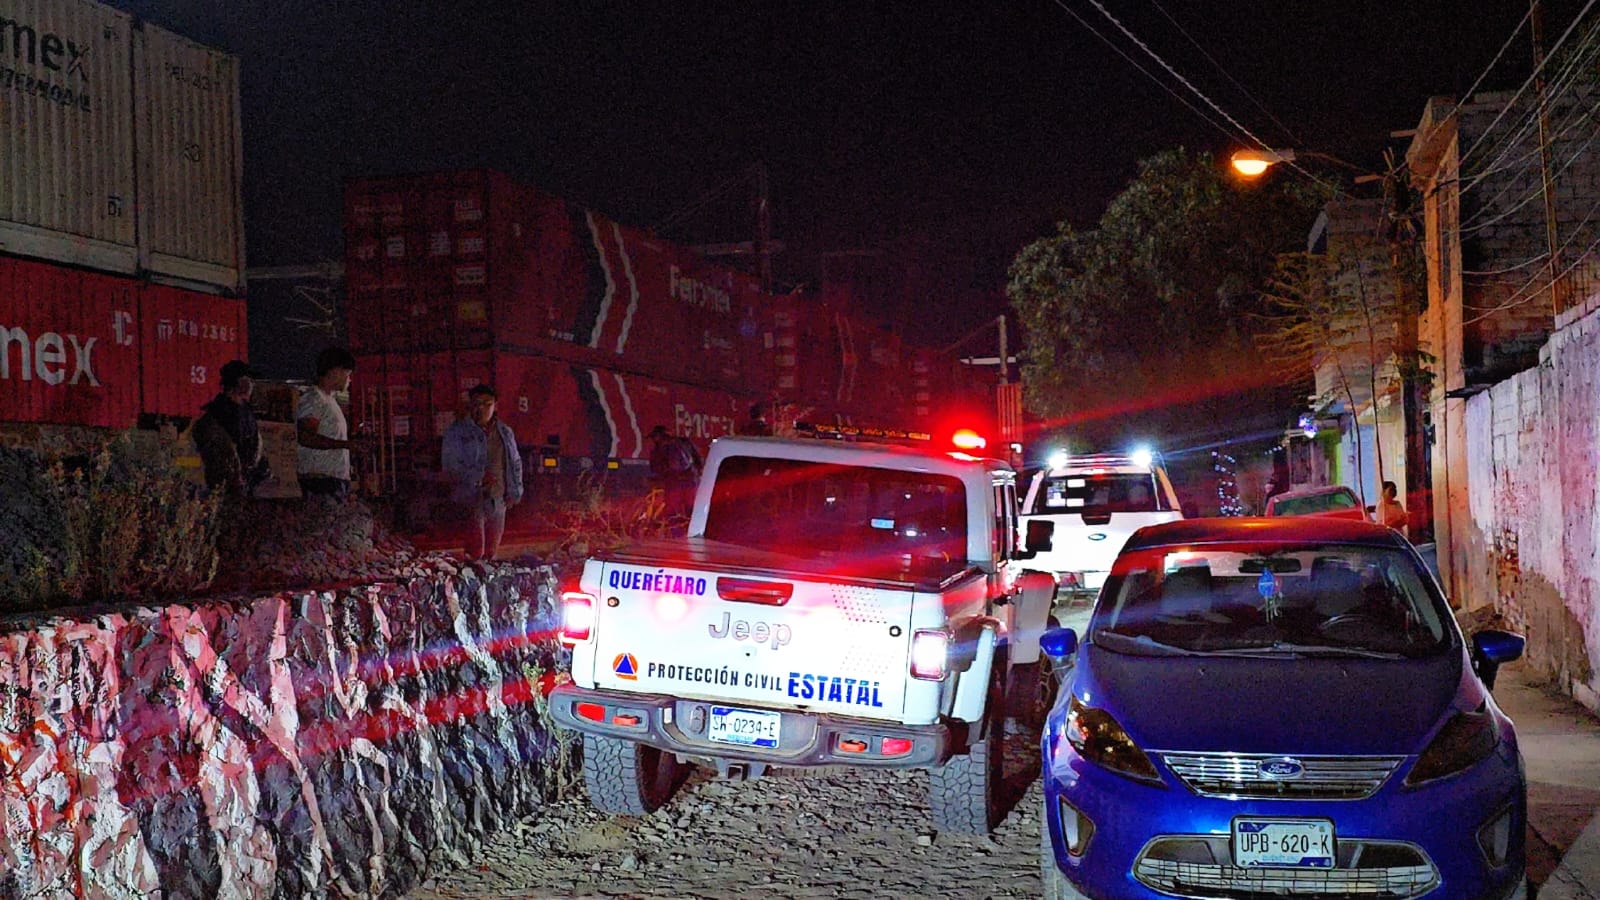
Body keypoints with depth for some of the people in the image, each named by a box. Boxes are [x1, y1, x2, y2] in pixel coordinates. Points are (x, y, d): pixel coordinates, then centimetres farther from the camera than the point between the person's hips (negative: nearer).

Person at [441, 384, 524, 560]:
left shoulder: (505, 432, 11)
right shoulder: (457, 432, -4)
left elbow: (515, 463, 18)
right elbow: (449, 465, -10)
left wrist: (513, 492, 10)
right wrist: (478, 478, -19)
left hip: (498, 499, 5)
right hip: (471, 499, -5)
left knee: (492, 550, 12)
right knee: (476, 550, -8)